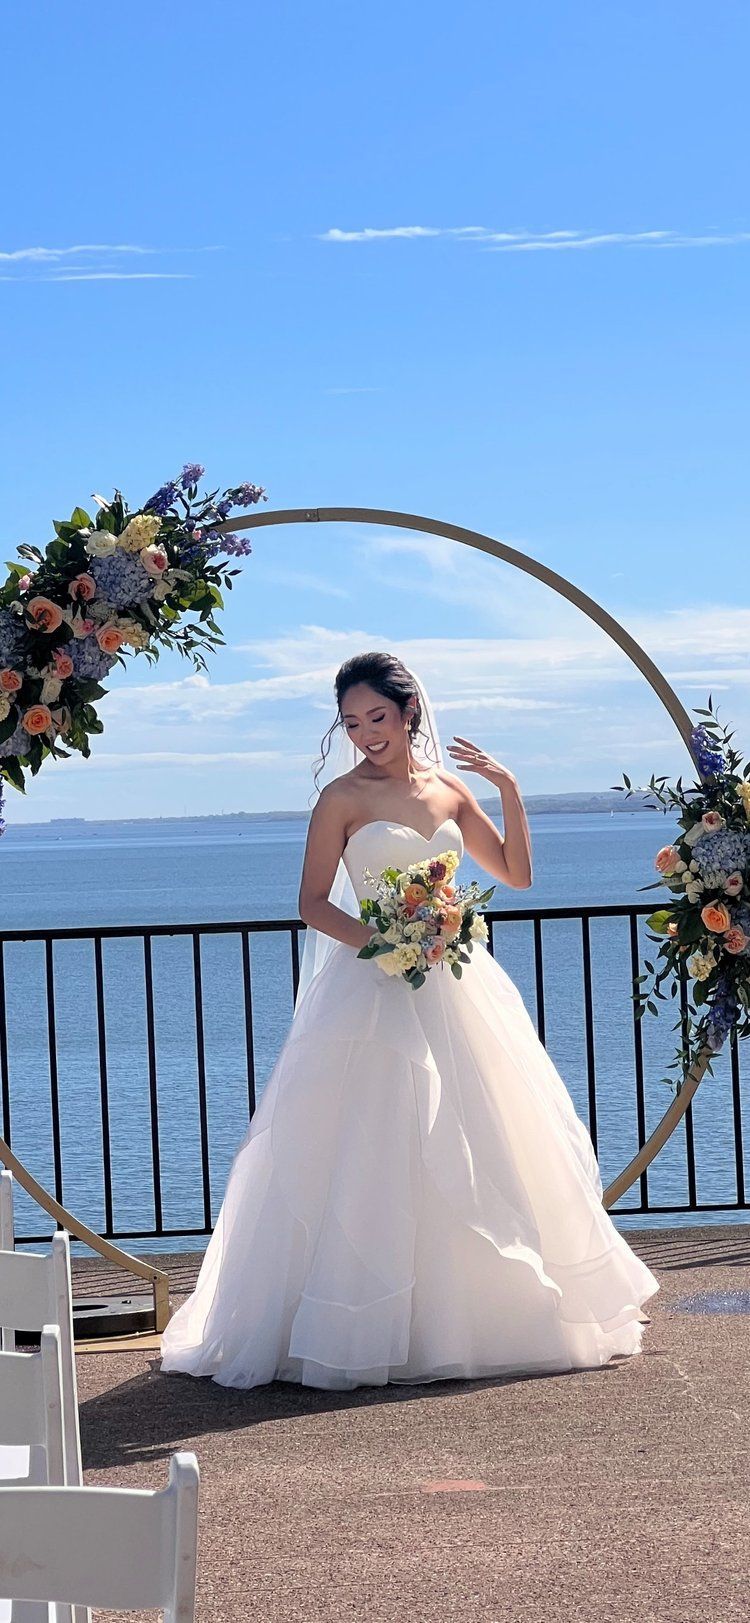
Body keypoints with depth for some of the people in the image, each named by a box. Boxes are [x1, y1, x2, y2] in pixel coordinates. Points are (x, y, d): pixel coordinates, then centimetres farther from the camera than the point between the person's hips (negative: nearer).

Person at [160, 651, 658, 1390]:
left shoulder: (448, 789, 9)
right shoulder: (344, 797, -3)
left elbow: (516, 873, 14)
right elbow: (313, 903, -5)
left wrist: (509, 790, 3)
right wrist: (379, 939, -20)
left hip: (455, 989, 5)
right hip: (374, 990, -5)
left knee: (476, 1149, 8)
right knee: (371, 1157, -7)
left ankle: (484, 1311, 22)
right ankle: (366, 1330, 1)